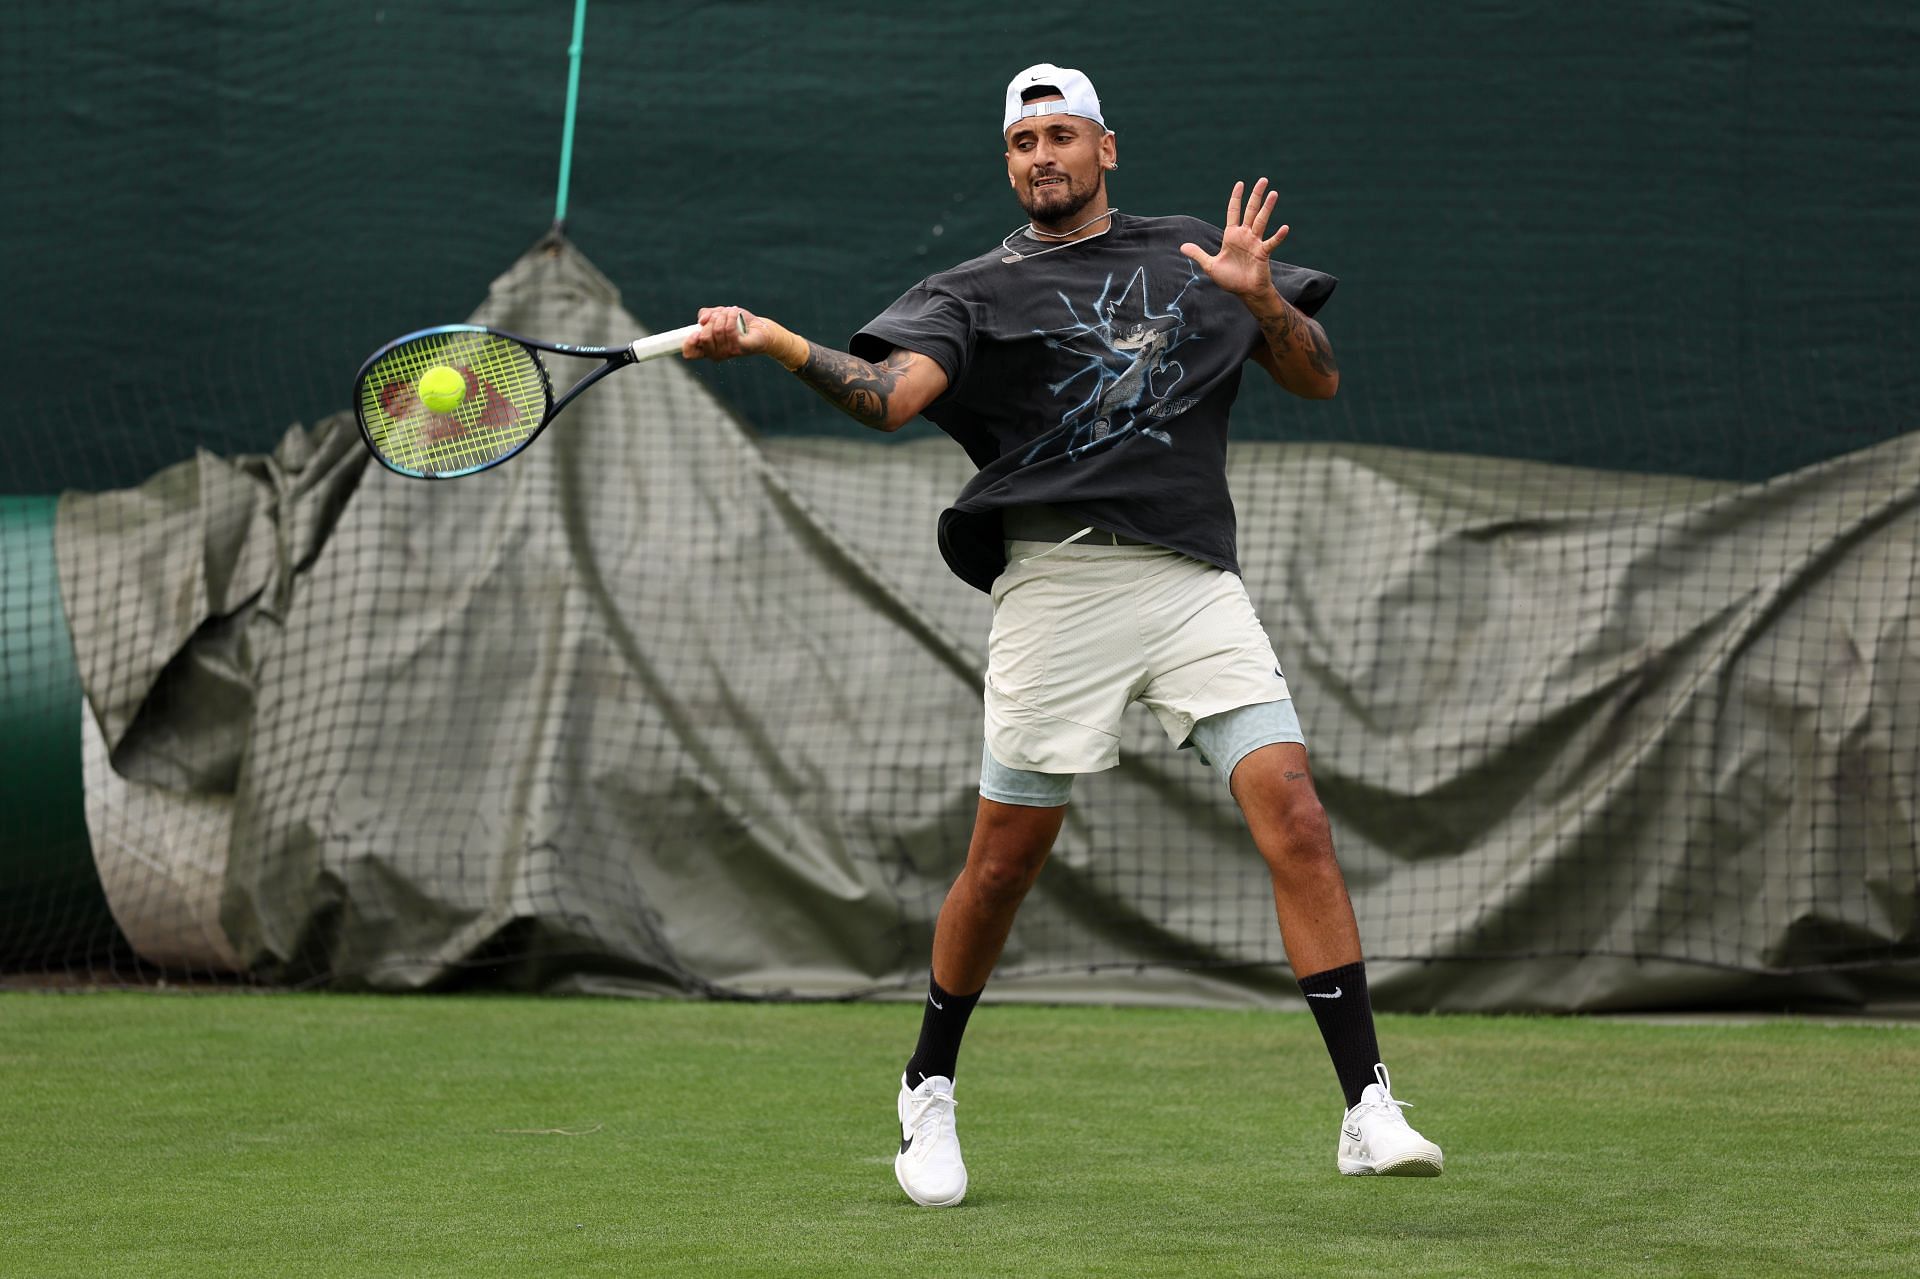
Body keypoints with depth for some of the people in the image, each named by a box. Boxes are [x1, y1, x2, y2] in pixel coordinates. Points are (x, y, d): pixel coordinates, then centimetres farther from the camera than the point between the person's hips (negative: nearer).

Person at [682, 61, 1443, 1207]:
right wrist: (769, 341, -23)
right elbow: (892, 392, -7)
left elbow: (1321, 381, 15)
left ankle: (1369, 1109, -12)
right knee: (1005, 860, 0)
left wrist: (1261, 301, -5)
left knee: (1295, 820, -13)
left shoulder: (1197, 254, 18)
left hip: (1196, 583, 1)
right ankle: (930, 1093, 23)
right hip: (1057, 583, -1)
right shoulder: (975, 292, 11)